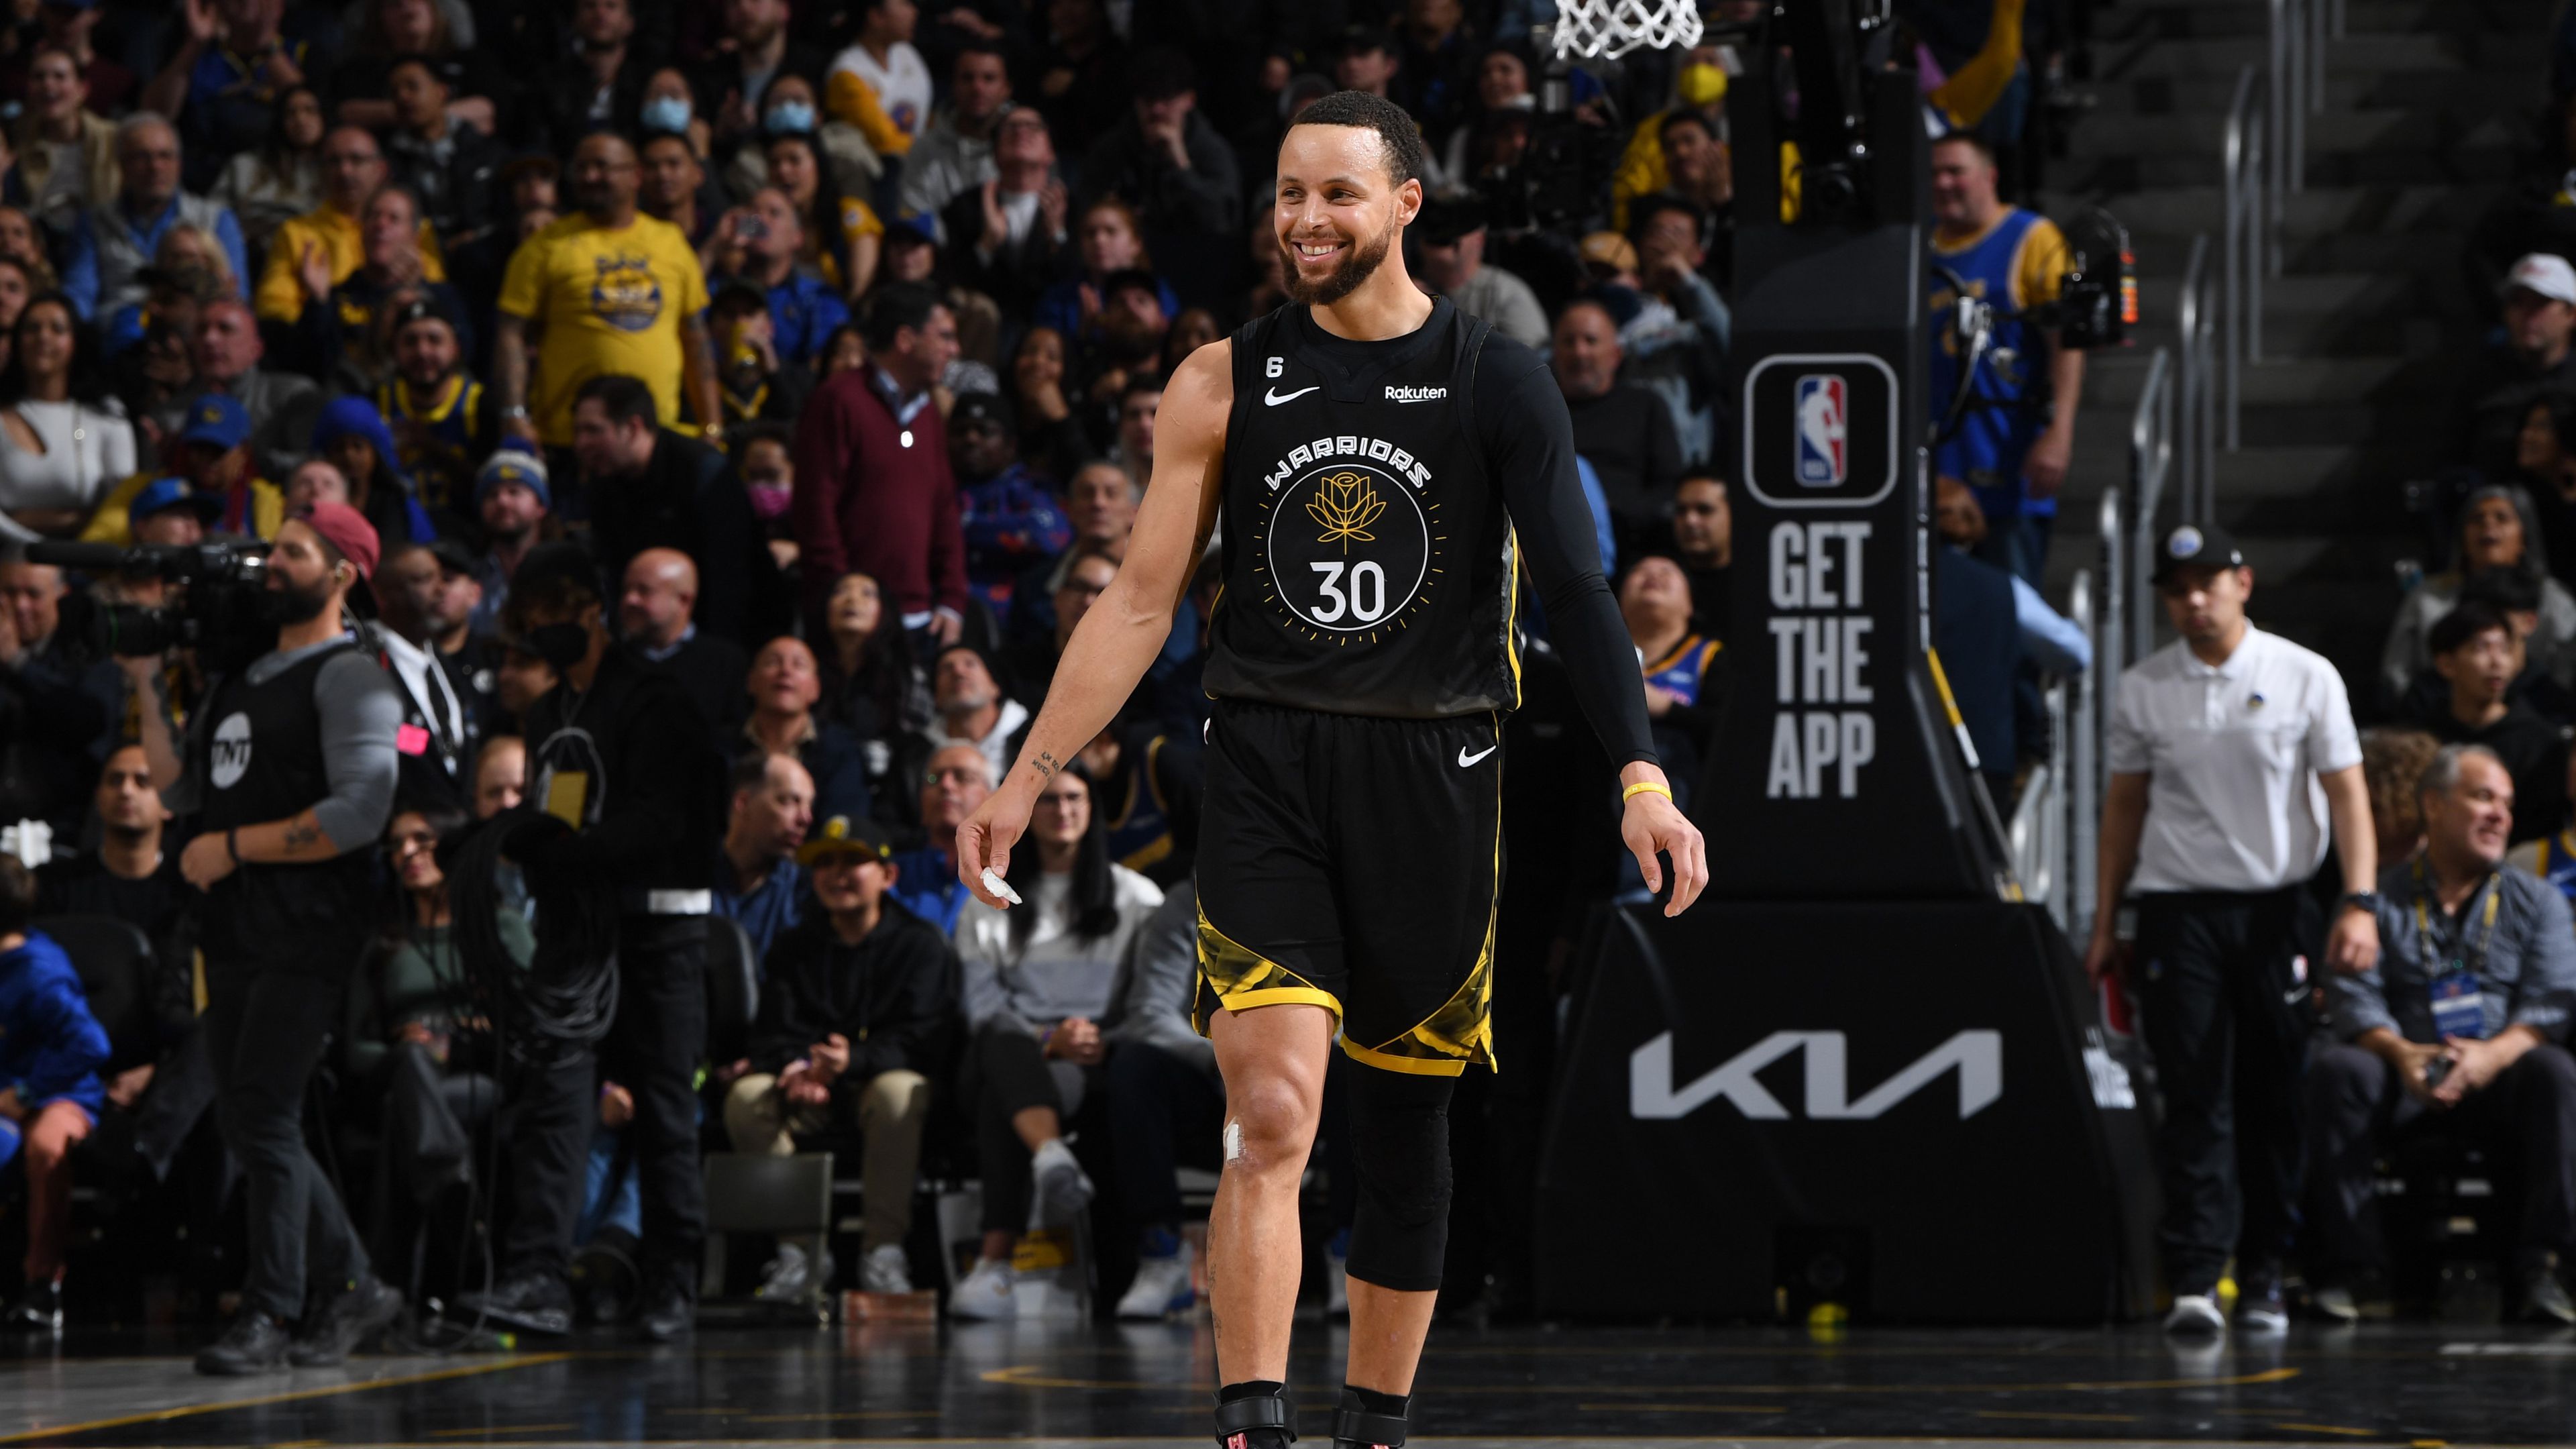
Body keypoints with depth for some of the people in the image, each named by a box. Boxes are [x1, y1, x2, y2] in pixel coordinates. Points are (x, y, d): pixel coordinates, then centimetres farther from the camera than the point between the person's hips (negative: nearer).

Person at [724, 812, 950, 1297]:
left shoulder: (921, 943, 1)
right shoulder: (794, 947, 13)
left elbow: (922, 1039, -12)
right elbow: (774, 1033, 2)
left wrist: (854, 1060, -31)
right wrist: (796, 1067, -24)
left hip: (885, 1079, -3)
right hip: (814, 1101, 3)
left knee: (898, 1092, -39)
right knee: (745, 1097, -26)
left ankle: (883, 1250, -30)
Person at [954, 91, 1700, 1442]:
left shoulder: (1496, 383, 1)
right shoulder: (1225, 382, 4)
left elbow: (1574, 591, -4)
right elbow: (1140, 601, 7)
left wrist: (1641, 777, -15)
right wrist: (1028, 776, 2)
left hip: (1428, 774, 1)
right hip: (1266, 769, 0)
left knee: (1404, 1124, 9)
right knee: (1270, 1115, -15)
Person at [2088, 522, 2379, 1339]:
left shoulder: (2305, 678, 1)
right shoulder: (2143, 689, 6)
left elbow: (2346, 791, -2)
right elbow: (2124, 806, 14)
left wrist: (2360, 902, -13)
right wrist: (2106, 922, 12)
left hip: (2276, 905, 0)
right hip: (2177, 907, 0)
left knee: (2274, 1097, 3)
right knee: (2193, 1096, -8)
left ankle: (2264, 1272, 13)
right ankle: (2194, 1279, -13)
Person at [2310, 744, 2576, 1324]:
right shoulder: (2380, 900, 11)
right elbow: (2354, 997, -3)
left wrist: (2493, 1055, -23)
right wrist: (2401, 1053, -25)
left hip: (2498, 1082, 0)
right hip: (2404, 1087, 0)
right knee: (2335, 1068, -30)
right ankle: (2342, 1265, -27)